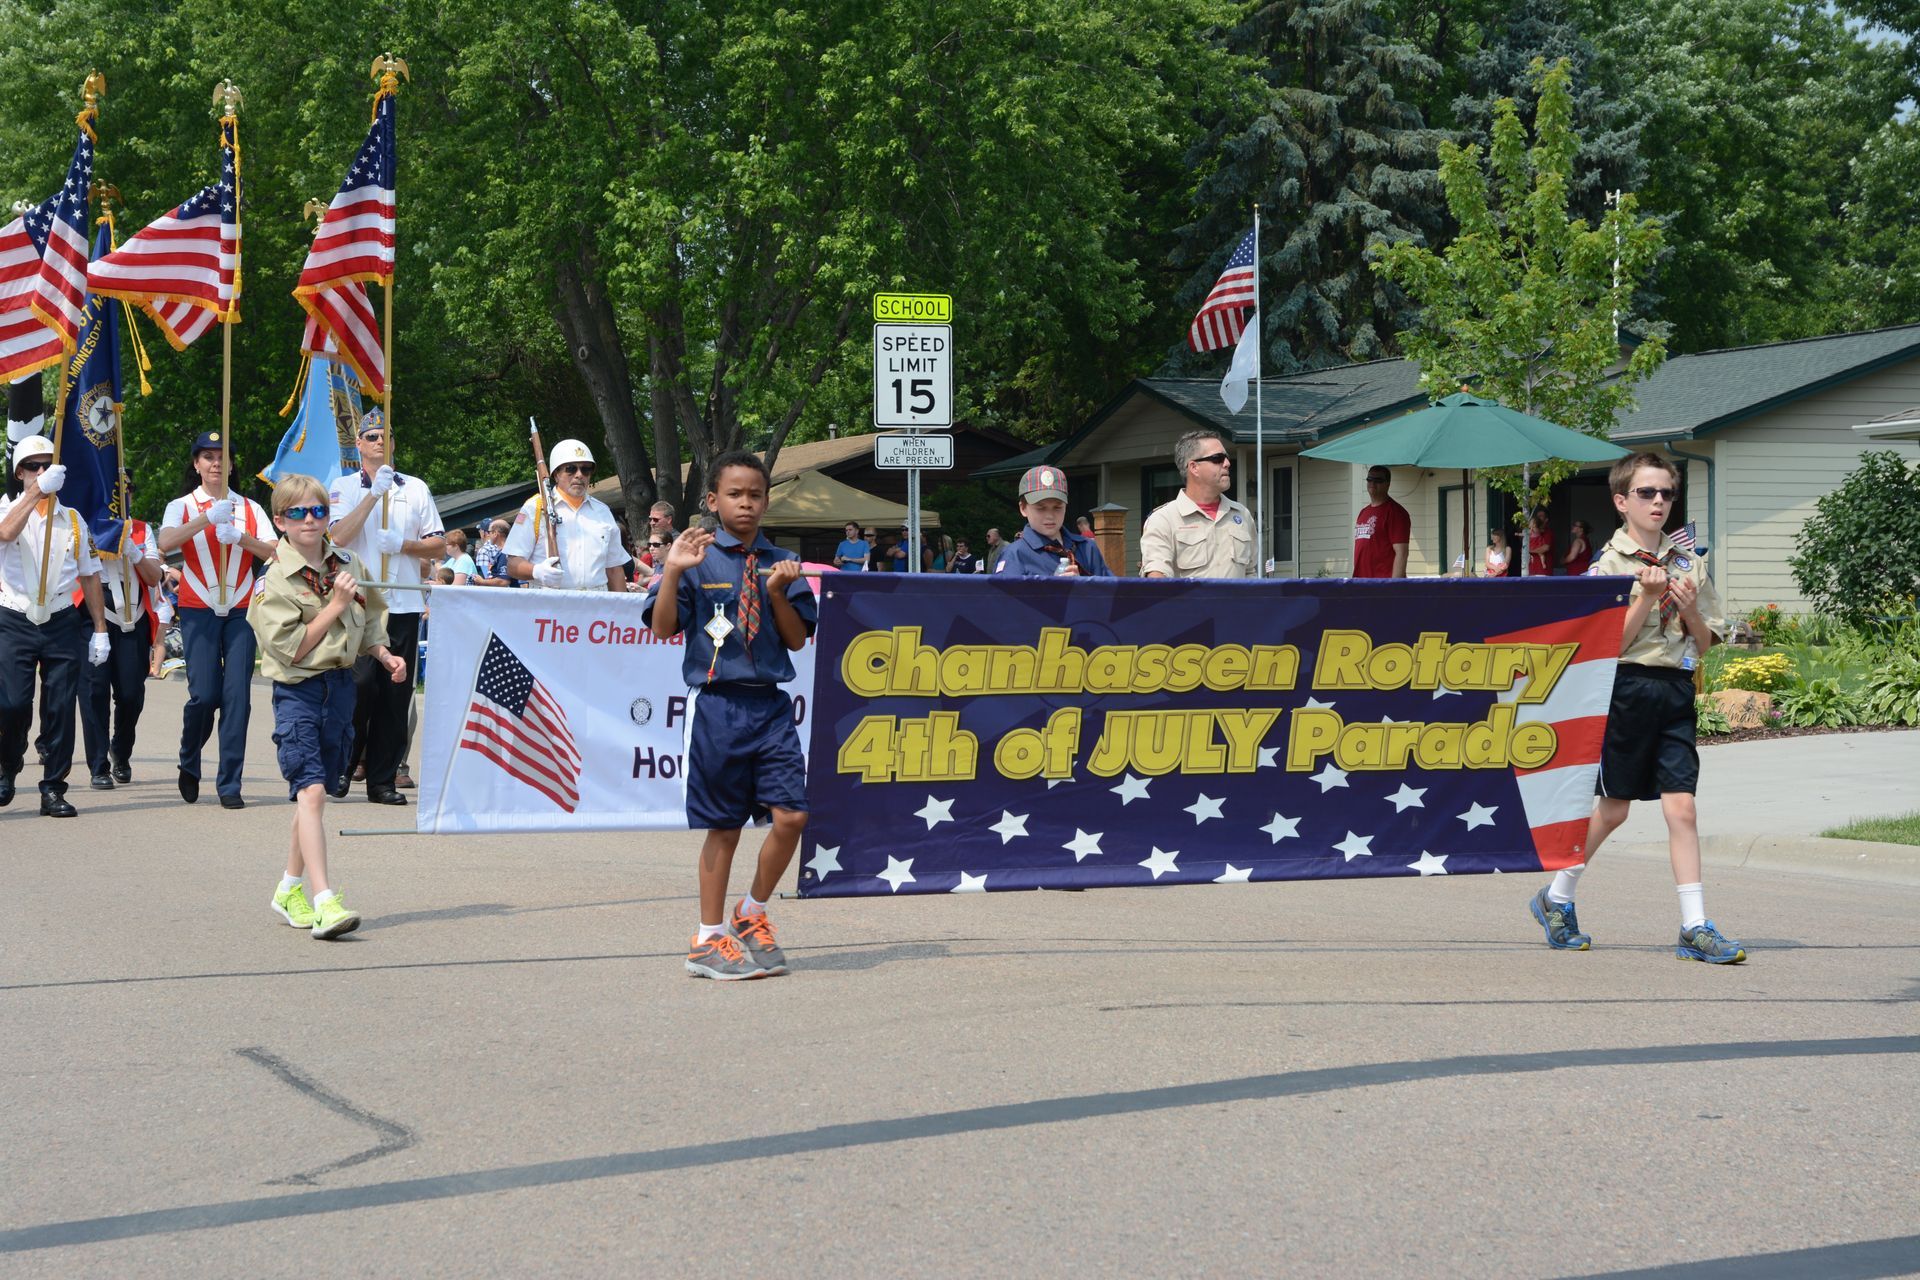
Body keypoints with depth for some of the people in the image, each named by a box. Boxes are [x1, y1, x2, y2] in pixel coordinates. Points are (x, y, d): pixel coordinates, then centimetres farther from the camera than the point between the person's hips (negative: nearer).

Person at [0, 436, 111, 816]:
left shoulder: (72, 520, 12)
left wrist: (100, 629, 8)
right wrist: (38, 490, -30)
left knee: (60, 709, -1)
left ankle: (53, 789, 5)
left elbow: (90, 576, 14)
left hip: (62, 624, 2)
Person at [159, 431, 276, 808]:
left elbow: (274, 552, 0)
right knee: (204, 693, -9)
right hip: (198, 610, -2)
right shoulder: (182, 506, 6)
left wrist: (240, 537, -16)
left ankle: (229, 784, -2)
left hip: (241, 610, 2)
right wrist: (209, 517, -23)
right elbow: (166, 543, -15)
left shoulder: (250, 508, 11)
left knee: (237, 695, -7)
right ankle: (189, 764, 19)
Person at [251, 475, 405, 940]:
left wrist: (384, 655, 7)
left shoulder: (349, 564, 7)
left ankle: (291, 889, 28)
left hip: (341, 686, 6)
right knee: (310, 790, -17)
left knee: (317, 792, 13)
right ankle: (324, 901, -24)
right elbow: (292, 650, -15)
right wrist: (335, 605, -14)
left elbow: (368, 622, 24)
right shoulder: (274, 582, -10)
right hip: (299, 691, -6)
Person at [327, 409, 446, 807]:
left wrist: (402, 544, -6)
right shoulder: (344, 487, 6)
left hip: (404, 605, 3)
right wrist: (373, 494, -15)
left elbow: (439, 546, 12)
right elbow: (338, 536, -11)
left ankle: (383, 780, 7)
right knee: (361, 685, -11)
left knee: (396, 693, 2)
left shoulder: (416, 488, 14)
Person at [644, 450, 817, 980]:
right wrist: (673, 572, -18)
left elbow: (797, 640, 7)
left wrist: (779, 593, -9)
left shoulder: (781, 564, 10)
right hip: (716, 704, -3)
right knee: (723, 827, 3)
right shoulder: (698, 559, 0)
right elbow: (663, 628, -6)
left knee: (791, 815, -7)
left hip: (771, 704, 3)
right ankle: (710, 940, 17)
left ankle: (752, 915, 16)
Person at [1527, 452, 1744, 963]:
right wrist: (1648, 596, -18)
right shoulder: (1609, 563, -3)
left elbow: (1704, 644, 12)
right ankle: (1556, 898, 26)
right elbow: (1613, 644, -9)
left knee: (1681, 807, -5)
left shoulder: (1688, 563, 10)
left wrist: (1690, 609, -7)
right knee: (1613, 809, 6)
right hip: (1627, 689, -3)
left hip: (1676, 690, 4)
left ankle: (1695, 927, -6)